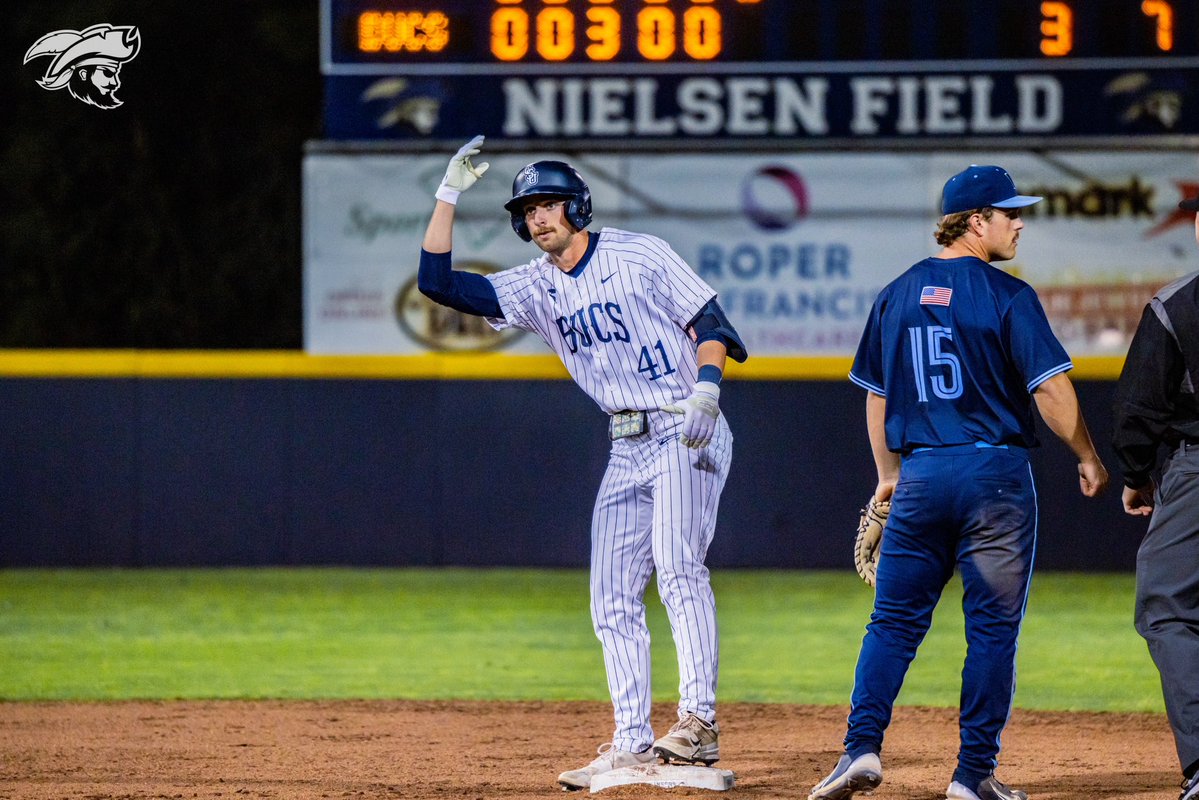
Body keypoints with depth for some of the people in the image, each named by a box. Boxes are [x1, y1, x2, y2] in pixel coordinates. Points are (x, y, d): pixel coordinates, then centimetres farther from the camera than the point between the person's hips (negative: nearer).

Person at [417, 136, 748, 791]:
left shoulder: (638, 256, -4)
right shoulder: (535, 288, 10)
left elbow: (708, 320, -6)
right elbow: (438, 281, 4)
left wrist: (707, 387, -24)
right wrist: (449, 195, -1)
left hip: (686, 433, -7)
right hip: (627, 449, 7)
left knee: (678, 569, -23)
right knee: (612, 600, 2)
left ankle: (699, 724, -30)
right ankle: (633, 744, 4)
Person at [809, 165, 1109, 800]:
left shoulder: (897, 295, 9)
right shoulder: (1007, 296, -7)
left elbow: (876, 396, 15)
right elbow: (1050, 388, -10)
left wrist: (888, 474, 24)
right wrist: (1087, 458, 2)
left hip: (921, 475, 4)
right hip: (996, 474, -4)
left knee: (895, 621, 7)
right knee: (992, 628, 3)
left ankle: (862, 747, -7)